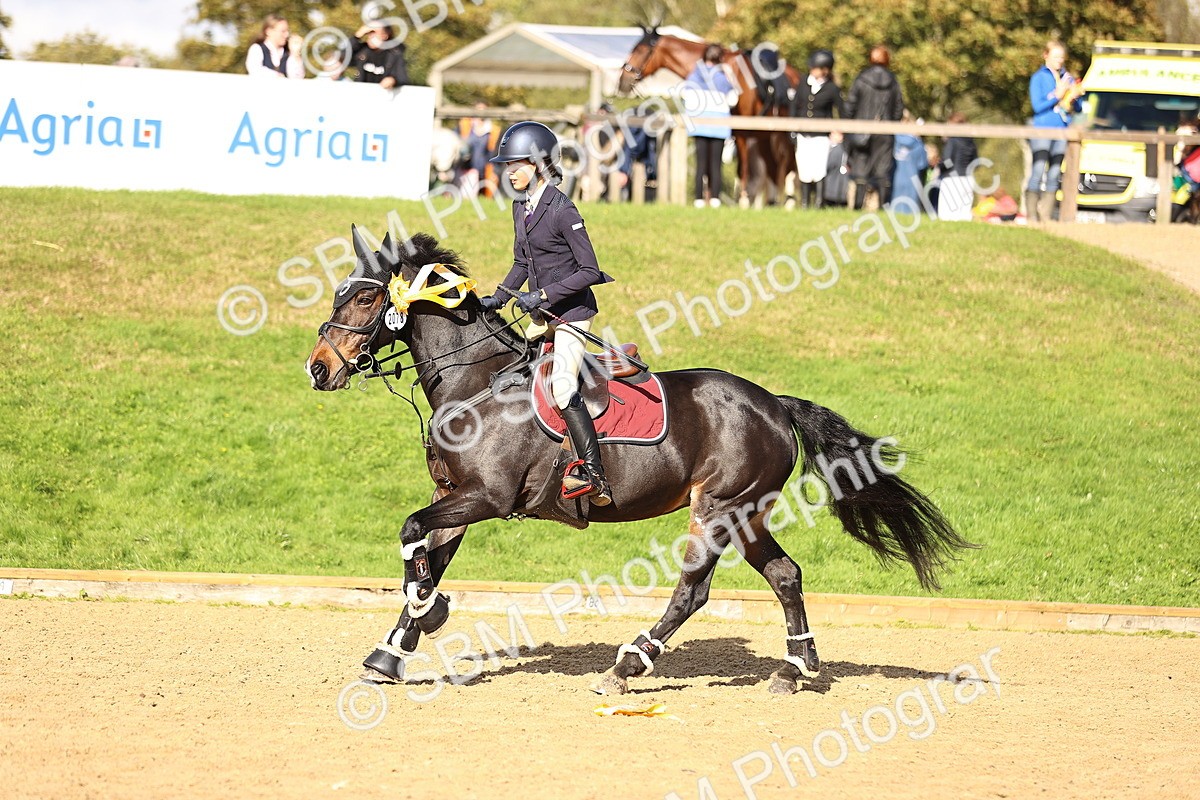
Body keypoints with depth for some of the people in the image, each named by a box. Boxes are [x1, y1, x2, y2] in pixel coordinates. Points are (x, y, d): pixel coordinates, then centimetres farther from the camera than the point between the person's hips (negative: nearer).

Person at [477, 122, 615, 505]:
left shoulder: (562, 210, -18)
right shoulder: (521, 207, 8)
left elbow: (590, 271, -18)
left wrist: (544, 295, -22)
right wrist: (498, 297, 5)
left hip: (572, 310, -10)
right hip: (544, 313, 10)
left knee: (563, 388, -21)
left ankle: (595, 477, -25)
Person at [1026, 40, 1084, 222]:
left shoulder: (1068, 78, 15)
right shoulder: (1038, 78, 3)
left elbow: (1078, 108, 13)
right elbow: (1037, 106, -6)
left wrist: (1076, 96, -7)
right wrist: (1056, 96, -16)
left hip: (1062, 130, 5)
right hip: (1043, 128, -5)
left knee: (1055, 173, 2)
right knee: (1039, 170, -15)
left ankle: (1045, 215, 5)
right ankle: (1031, 215, -14)